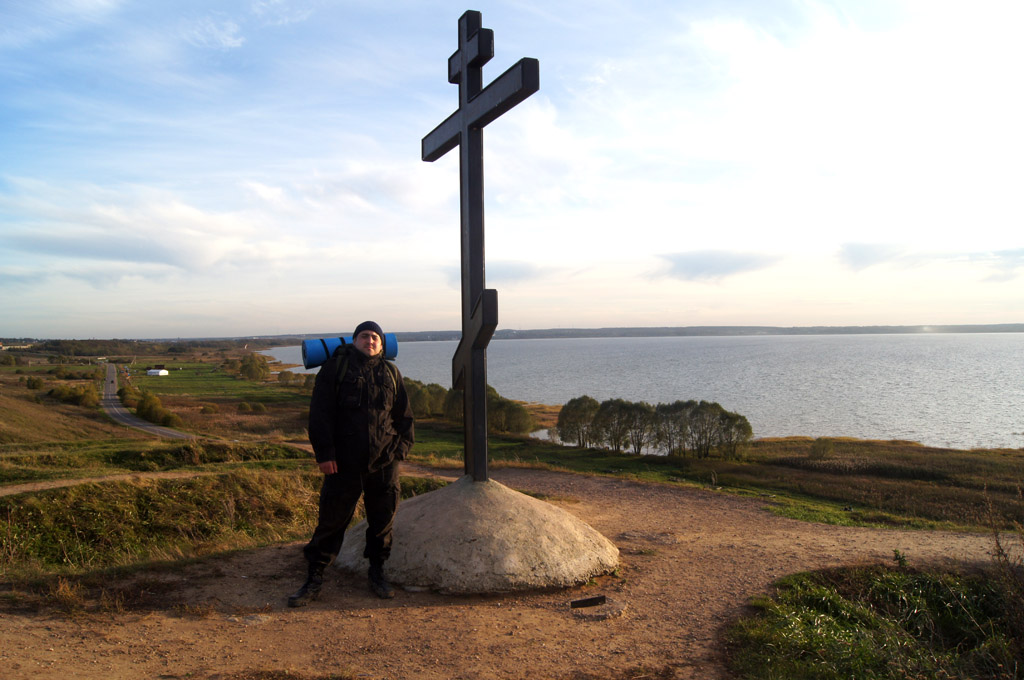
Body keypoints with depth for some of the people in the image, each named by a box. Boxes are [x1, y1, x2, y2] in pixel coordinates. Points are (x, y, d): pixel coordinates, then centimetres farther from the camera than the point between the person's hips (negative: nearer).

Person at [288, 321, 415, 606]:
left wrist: (400, 449, 6)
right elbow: (319, 414, -4)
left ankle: (377, 574, 26)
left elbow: (404, 416, 16)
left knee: (382, 519, 9)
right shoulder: (334, 368, 1)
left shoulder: (391, 373, 11)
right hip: (344, 463, -3)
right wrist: (324, 453, -10)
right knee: (331, 519, 2)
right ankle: (313, 580, 14)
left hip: (384, 463, 3)